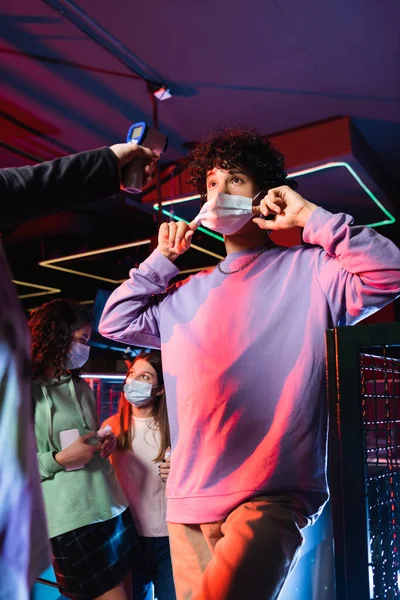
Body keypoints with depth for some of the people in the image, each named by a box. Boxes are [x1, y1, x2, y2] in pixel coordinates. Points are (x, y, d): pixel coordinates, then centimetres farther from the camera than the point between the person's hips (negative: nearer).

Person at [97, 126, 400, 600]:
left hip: (270, 498, -5)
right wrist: (160, 259, 13)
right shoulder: (189, 293, 17)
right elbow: (115, 322, 18)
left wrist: (311, 217, -8)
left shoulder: (306, 269, 2)